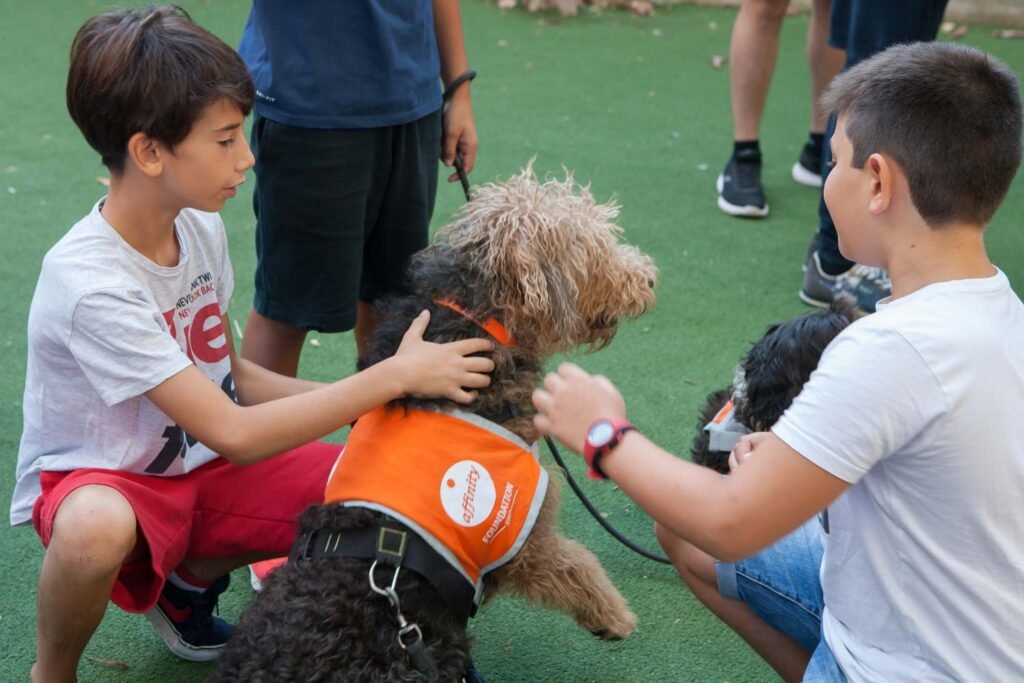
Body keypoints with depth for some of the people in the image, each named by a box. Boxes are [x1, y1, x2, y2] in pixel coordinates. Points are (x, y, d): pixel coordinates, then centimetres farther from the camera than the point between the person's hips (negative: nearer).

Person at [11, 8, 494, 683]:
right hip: (93, 480, -7)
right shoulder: (90, 284, -29)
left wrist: (364, 401, -6)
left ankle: (191, 582, 11)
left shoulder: (200, 226, -6)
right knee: (98, 527, -42)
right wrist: (394, 376, -27)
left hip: (200, 466, 7)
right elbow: (235, 435, -30)